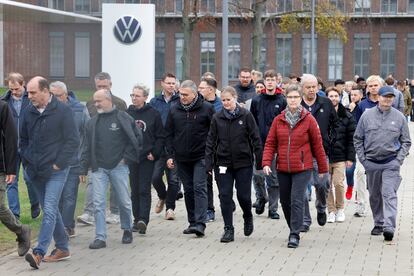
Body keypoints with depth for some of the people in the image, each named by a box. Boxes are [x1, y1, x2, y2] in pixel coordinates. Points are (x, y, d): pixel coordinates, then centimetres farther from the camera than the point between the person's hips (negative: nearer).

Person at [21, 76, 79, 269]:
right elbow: (24, 139, 18)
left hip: (56, 171, -6)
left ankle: (39, 252, -20)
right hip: (36, 172, 6)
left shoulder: (63, 111, -9)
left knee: (49, 211, -14)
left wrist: (58, 164, -12)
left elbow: (73, 141, -10)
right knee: (51, 210, 13)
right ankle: (62, 248, 24)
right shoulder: (29, 112, 6)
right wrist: (27, 162, 7)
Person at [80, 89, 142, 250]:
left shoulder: (123, 118, -2)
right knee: (98, 204, -4)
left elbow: (138, 139, 1)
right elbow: (87, 148, 12)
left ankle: (127, 230, 28)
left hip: (118, 168, -3)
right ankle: (100, 237, -2)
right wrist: (83, 169, 8)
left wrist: (127, 157, -2)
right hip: (98, 169, 3)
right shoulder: (92, 123, 9)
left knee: (124, 202, 7)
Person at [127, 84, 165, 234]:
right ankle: (137, 220, 14)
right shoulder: (127, 113, 6)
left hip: (147, 157, -3)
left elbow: (160, 136, 2)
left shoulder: (153, 114, -1)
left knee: (144, 190, -8)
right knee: (134, 190, 7)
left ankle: (143, 219, -13)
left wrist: (154, 153, -7)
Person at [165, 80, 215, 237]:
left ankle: (200, 223, -16)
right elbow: (169, 134, 11)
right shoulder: (174, 110, 7)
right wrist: (170, 155, 4)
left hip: (201, 157, -4)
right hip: (182, 158, 4)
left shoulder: (206, 108, -4)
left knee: (199, 188, -12)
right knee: (188, 190, 10)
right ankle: (192, 222, 18)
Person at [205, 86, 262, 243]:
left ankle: (248, 217, 31)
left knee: (243, 195, 0)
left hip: (243, 162, -2)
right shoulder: (217, 118, 4)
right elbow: (211, 141, 5)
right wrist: (209, 163, -3)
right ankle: (228, 230, 6)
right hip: (223, 163, 2)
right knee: (225, 196, -1)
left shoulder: (246, 116, -2)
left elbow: (255, 139, -1)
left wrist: (259, 161, -4)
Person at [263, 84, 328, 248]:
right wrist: (266, 162, -8)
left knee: (297, 201, -12)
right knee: (285, 201, 11)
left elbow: (317, 145, 2)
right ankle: (294, 229, 29)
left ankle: (295, 235, -8)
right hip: (282, 168, 4)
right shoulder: (278, 120, 6)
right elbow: (270, 143, 6)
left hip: (302, 168, -4)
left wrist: (322, 168, 4)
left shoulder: (308, 120, -2)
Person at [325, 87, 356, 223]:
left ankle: (340, 209, 13)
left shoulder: (347, 116, 4)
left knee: (338, 183, -8)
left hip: (340, 157, -1)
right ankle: (331, 211, 15)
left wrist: (350, 157, -2)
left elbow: (351, 139, 4)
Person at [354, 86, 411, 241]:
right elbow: (357, 139, 7)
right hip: (371, 163, 2)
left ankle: (389, 227, -19)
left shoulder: (399, 117, 1)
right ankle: (378, 224, 28)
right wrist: (362, 159, 0)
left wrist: (399, 159, -5)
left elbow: (406, 142, 7)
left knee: (389, 194, -13)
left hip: (391, 163, -2)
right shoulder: (367, 115, 1)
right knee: (375, 196, 12)